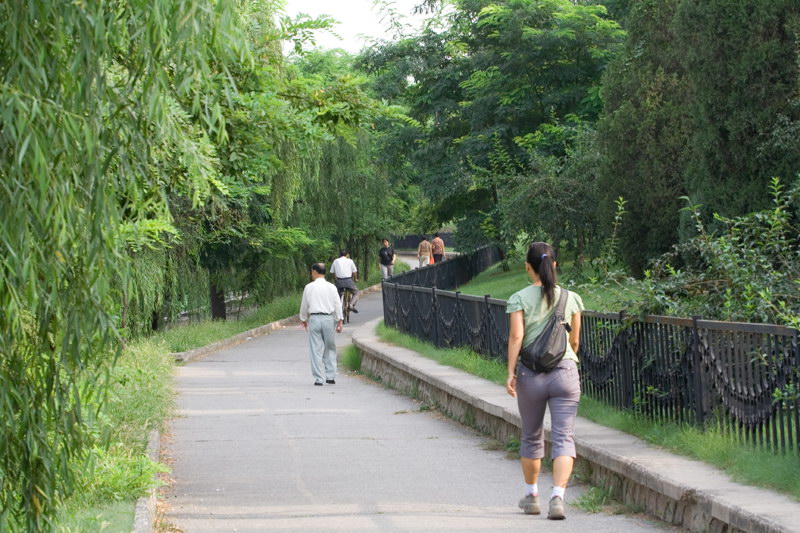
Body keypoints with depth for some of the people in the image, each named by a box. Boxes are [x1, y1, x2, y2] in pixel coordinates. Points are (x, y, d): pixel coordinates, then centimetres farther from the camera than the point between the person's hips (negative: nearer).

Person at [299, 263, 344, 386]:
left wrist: (304, 320, 21)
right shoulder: (331, 287, 2)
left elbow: (304, 305, 7)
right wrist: (339, 321, 9)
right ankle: (330, 377, 11)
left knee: (316, 349, 1)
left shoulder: (309, 287, -1)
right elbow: (337, 305, 3)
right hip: (328, 319, 1)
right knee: (330, 348, 11)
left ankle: (318, 379, 0)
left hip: (314, 319, -1)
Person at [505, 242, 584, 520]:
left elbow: (516, 336, -11)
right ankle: (557, 497, -19)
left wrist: (510, 372, -10)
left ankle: (531, 496, 29)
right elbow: (575, 339, 11)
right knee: (563, 437, -3)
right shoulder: (571, 298, 4)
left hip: (530, 374, 0)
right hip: (564, 372, 0)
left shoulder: (519, 299, -2)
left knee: (531, 437, 16)